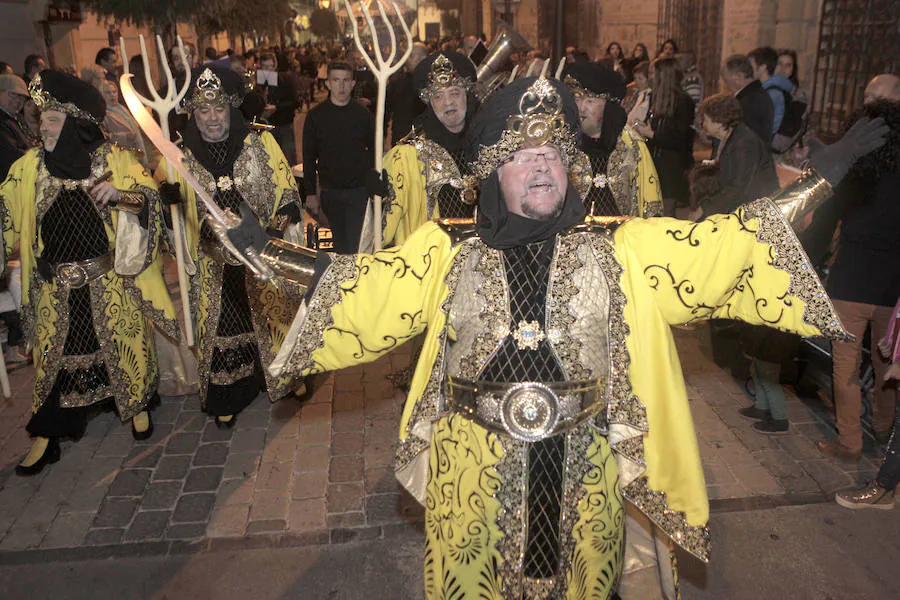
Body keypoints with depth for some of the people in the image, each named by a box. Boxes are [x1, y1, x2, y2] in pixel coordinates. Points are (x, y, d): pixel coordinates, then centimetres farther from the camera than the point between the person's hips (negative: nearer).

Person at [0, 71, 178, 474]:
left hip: (110, 281, -2)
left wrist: (119, 193, -27)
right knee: (52, 353, 8)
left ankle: (137, 406, 33)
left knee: (124, 342, 8)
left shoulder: (113, 159, -5)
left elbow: (150, 194, -10)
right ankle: (46, 436, 22)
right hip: (56, 287, 2)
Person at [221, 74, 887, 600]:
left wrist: (823, 174, -5)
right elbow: (356, 283, 0)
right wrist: (265, 247, -3)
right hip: (477, 468, 0)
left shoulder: (620, 248, -4)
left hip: (583, 467, 1)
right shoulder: (449, 251, -3)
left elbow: (727, 241, -3)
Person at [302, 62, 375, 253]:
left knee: (356, 246, -6)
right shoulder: (316, 116, 2)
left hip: (359, 190, -1)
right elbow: (309, 157, 5)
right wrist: (311, 193, 1)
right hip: (329, 192, 1)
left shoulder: (364, 115, 1)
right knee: (339, 244, 12)